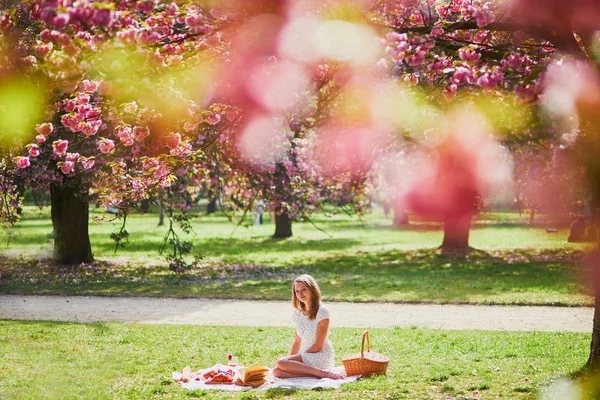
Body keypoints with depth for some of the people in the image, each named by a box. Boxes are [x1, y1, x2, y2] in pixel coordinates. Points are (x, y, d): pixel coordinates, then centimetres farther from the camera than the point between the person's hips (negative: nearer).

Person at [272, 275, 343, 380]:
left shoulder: (322, 312, -10)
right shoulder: (298, 313, 13)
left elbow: (318, 346, -12)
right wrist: (290, 361, 0)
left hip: (322, 356, -7)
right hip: (306, 357, 7)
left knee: (281, 363, -27)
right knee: (276, 371, -19)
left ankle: (323, 373, -24)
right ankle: (319, 373, -20)